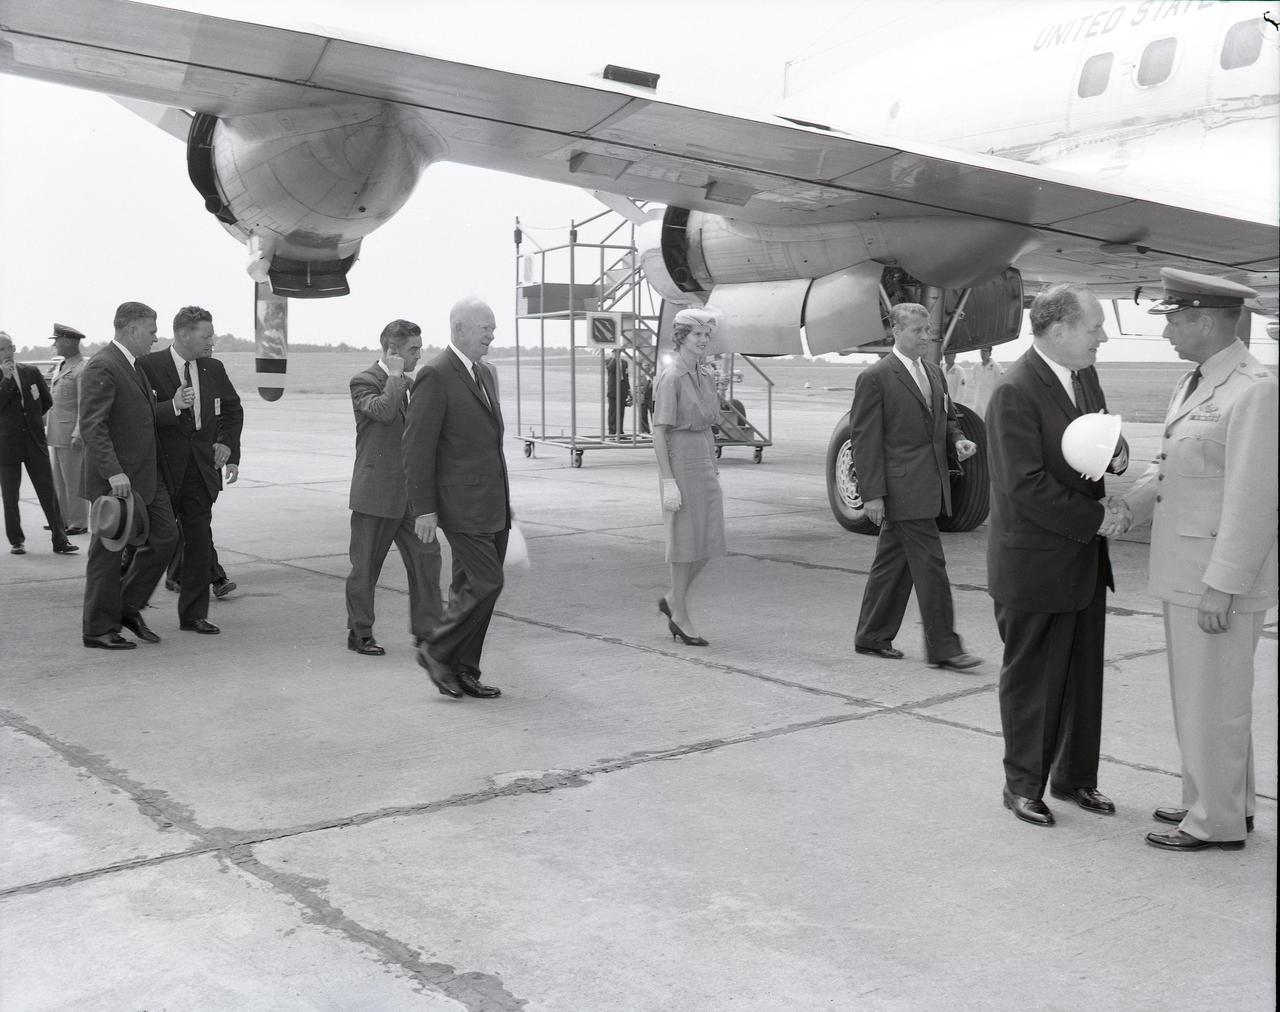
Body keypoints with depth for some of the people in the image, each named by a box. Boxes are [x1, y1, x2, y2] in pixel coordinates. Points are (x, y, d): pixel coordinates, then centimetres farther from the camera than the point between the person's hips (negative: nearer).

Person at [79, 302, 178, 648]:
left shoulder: (134, 366, 15)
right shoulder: (101, 367, -16)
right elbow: (92, 426, -23)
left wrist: (173, 407, 7)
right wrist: (114, 472, -28)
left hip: (146, 476, 9)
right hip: (115, 480, -9)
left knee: (164, 537, 10)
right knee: (109, 551, 1)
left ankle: (128, 607, 23)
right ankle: (98, 629, 12)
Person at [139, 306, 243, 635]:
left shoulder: (214, 369, 9)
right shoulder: (149, 367, -8)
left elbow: (233, 409, 25)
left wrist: (227, 443, 13)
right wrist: (172, 407, -24)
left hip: (202, 469, 5)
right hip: (164, 469, -5)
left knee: (199, 544, 6)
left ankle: (193, 615, 14)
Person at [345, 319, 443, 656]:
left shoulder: (409, 383, 15)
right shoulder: (364, 381, -9)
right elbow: (383, 411, -28)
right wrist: (396, 375, -18)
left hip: (409, 490, 7)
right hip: (376, 491, -7)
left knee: (426, 556, 3)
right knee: (366, 565, 4)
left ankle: (426, 630, 11)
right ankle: (359, 633, 16)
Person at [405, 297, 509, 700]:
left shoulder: (486, 373, 16)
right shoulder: (436, 375, -12)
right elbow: (418, 446, -14)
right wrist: (424, 509, -16)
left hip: (494, 502, 8)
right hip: (462, 504, -8)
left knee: (473, 588, 11)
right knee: (485, 583, -11)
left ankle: (463, 671, 19)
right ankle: (435, 651, 6)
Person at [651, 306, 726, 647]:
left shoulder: (706, 374, 11)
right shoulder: (671, 378, -13)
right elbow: (659, 431, -15)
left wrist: (714, 466, 16)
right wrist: (668, 481, -19)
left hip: (706, 461, 8)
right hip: (681, 462, -8)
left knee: (710, 540, 8)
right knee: (685, 539, 0)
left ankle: (673, 600, 25)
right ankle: (681, 616, 12)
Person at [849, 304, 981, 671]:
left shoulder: (934, 373, 16)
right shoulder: (875, 378, -8)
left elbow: (946, 418, 27)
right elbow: (864, 438, -10)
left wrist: (958, 439, 3)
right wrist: (872, 494, -15)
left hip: (930, 485, 8)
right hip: (902, 487, -8)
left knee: (894, 563, 14)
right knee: (930, 564, -7)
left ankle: (872, 637, 24)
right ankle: (943, 647, 0)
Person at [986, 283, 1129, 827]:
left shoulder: (1084, 375, 7)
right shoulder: (1015, 392, -20)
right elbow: (1026, 484, -24)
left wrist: (1117, 451, -3)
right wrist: (1094, 518, -17)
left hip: (1084, 559, 8)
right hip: (1034, 565, -8)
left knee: (1084, 674, 16)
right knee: (1030, 678, 6)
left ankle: (1075, 777, 31)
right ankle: (1023, 785, 22)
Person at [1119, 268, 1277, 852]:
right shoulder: (1193, 384, 12)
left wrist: (1222, 585, -21)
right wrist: (1124, 508, 0)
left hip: (1220, 578, -9)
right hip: (1184, 571, 9)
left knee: (1213, 701, 2)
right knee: (1198, 695, 19)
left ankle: (1217, 823, 15)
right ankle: (1221, 802, 34)